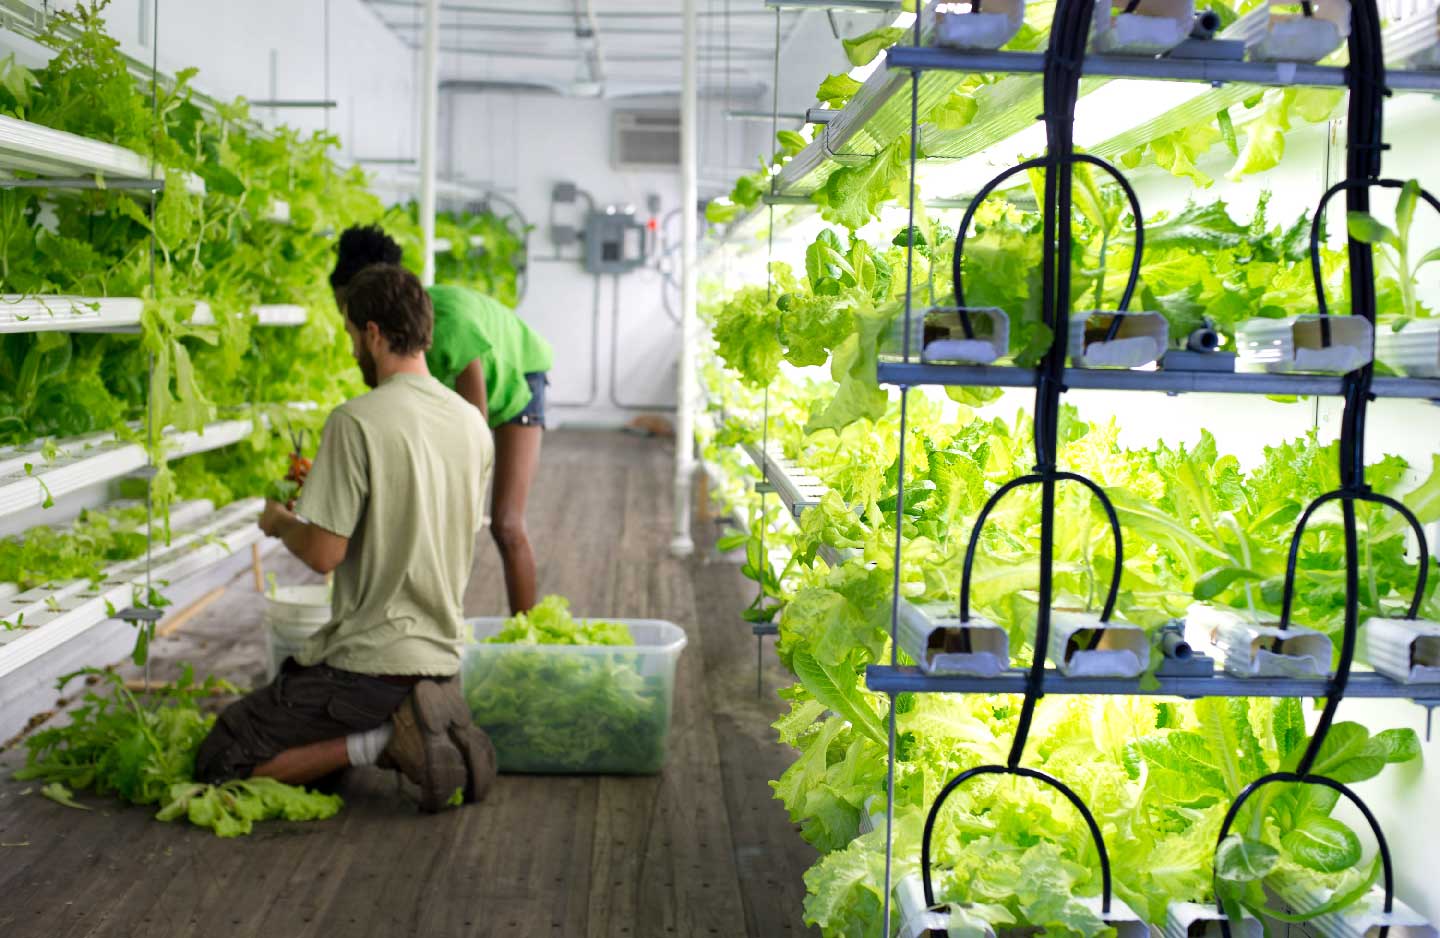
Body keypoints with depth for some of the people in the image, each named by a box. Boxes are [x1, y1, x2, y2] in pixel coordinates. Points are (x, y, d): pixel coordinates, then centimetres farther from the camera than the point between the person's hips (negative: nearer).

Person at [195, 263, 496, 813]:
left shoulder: (357, 421, -17)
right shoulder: (473, 425, 5)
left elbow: (323, 553, -18)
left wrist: (279, 523, 5)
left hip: (368, 664, -7)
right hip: (441, 658, 7)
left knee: (218, 764, 4)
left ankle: (384, 740, -10)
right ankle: (424, 732, 4)